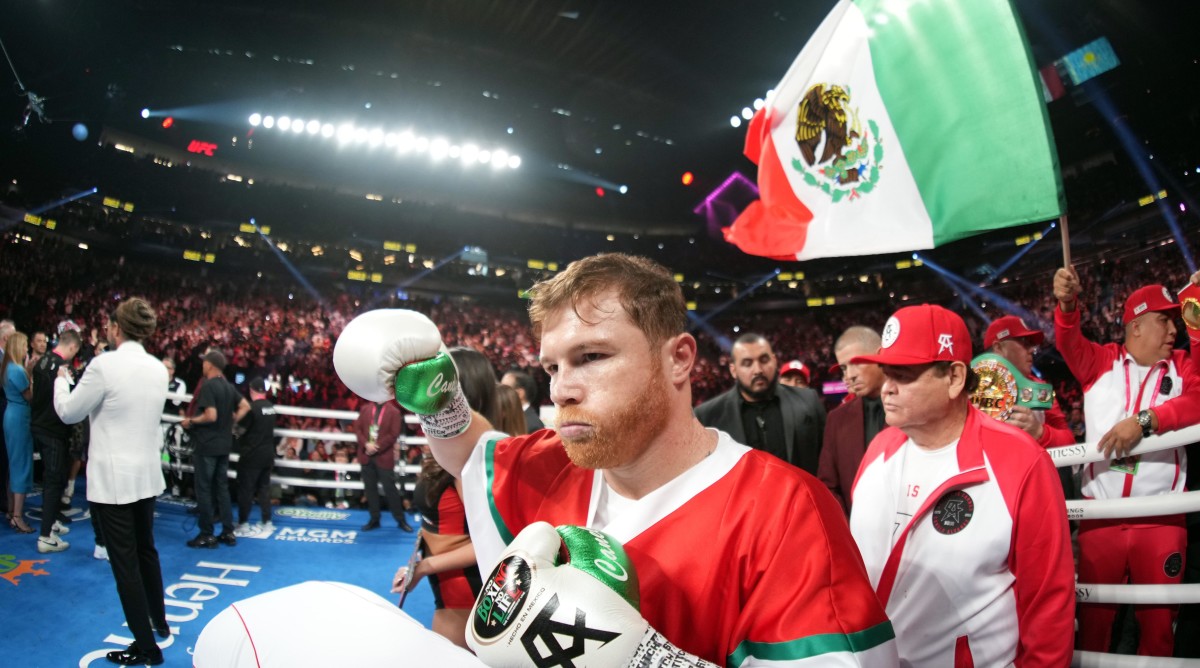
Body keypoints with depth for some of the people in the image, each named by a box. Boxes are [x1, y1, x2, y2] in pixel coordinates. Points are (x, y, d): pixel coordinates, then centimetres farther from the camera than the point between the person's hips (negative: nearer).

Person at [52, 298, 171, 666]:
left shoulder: (104, 365, -18)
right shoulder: (159, 369, 2)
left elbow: (68, 412, -6)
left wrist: (61, 379, 14)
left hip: (112, 479, -6)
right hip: (147, 475, 7)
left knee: (125, 563, 3)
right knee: (145, 550, 23)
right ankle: (159, 621, 38)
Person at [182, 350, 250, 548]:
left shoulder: (207, 387, -16)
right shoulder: (229, 387, 10)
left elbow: (211, 416, -24)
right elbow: (245, 407, 13)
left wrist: (191, 421, -10)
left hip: (207, 445, -8)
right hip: (224, 444, 8)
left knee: (204, 489, 1)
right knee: (222, 488, 12)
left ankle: (206, 535, 5)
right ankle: (228, 532, 14)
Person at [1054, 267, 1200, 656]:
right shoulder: (1100, 362, 5)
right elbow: (1069, 343, -12)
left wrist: (1144, 421, -24)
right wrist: (1067, 304, -31)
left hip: (1161, 519, 1)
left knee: (1158, 619, 9)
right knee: (1094, 614, 9)